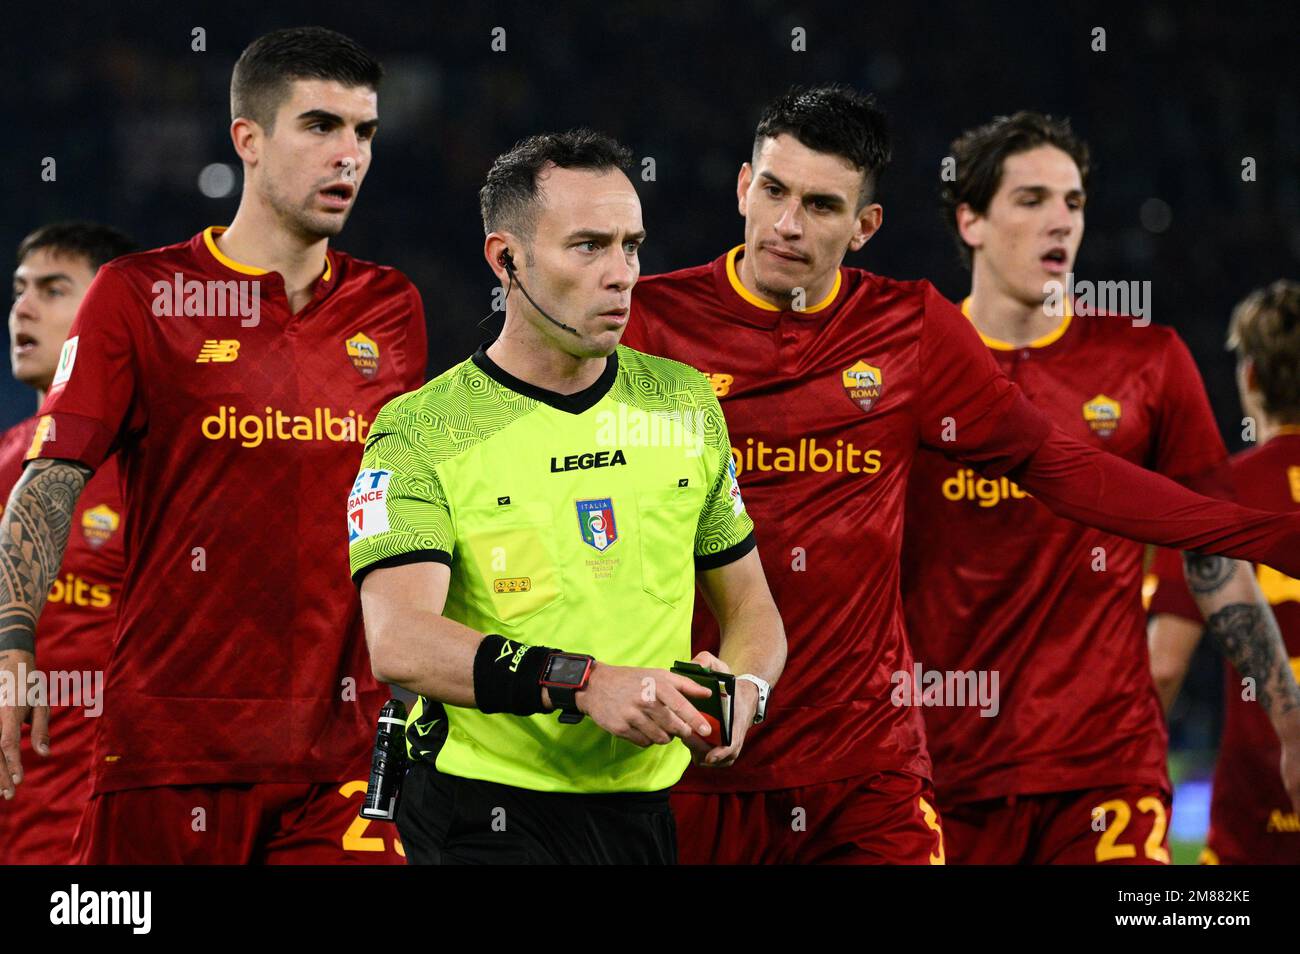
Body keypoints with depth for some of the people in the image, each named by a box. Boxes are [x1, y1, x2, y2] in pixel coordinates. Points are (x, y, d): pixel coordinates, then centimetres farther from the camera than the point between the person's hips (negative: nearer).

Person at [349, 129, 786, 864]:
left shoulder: (686, 404, 10)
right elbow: (399, 642, -21)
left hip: (646, 813, 5)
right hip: (489, 820, -5)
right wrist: (584, 684, -33)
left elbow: (749, 604, 18)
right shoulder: (420, 434, -7)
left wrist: (744, 689, -6)